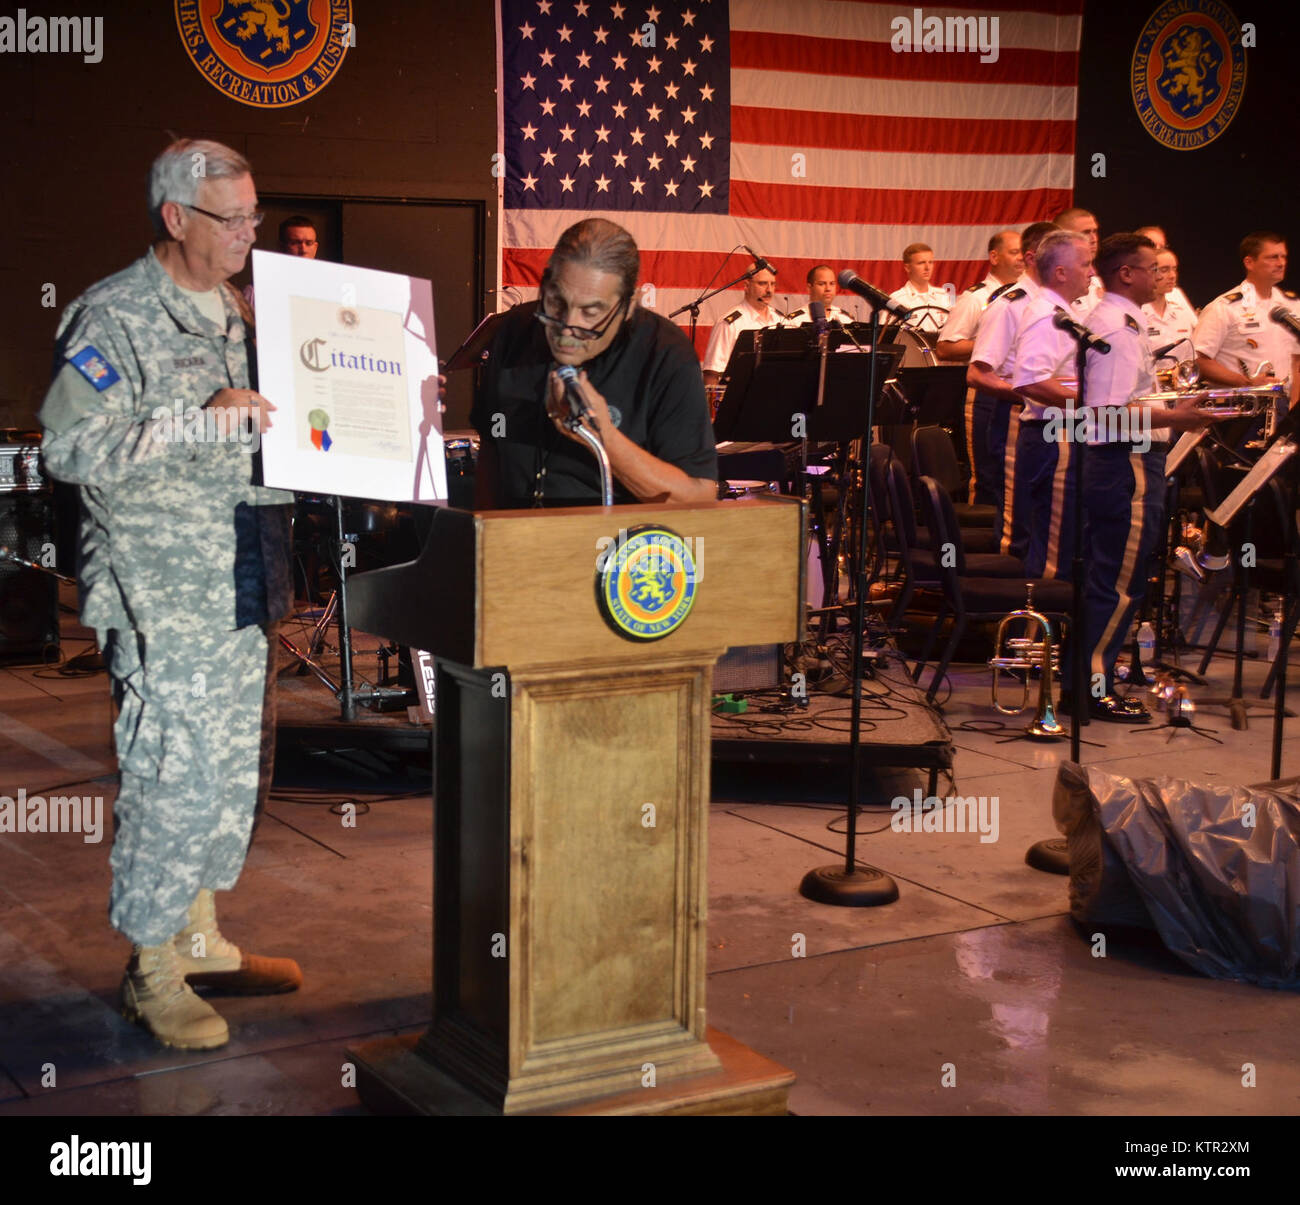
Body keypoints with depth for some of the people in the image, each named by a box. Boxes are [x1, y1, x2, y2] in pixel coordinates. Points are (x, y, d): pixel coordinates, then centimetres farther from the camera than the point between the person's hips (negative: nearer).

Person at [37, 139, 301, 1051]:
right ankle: (154, 973, 8)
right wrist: (200, 419, -24)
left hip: (242, 589, 8)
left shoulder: (233, 312, 16)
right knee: (174, 772, -5)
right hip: (163, 597, -8)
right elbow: (71, 445, -20)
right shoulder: (114, 317, -10)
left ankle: (199, 936, 29)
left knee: (236, 766, 14)